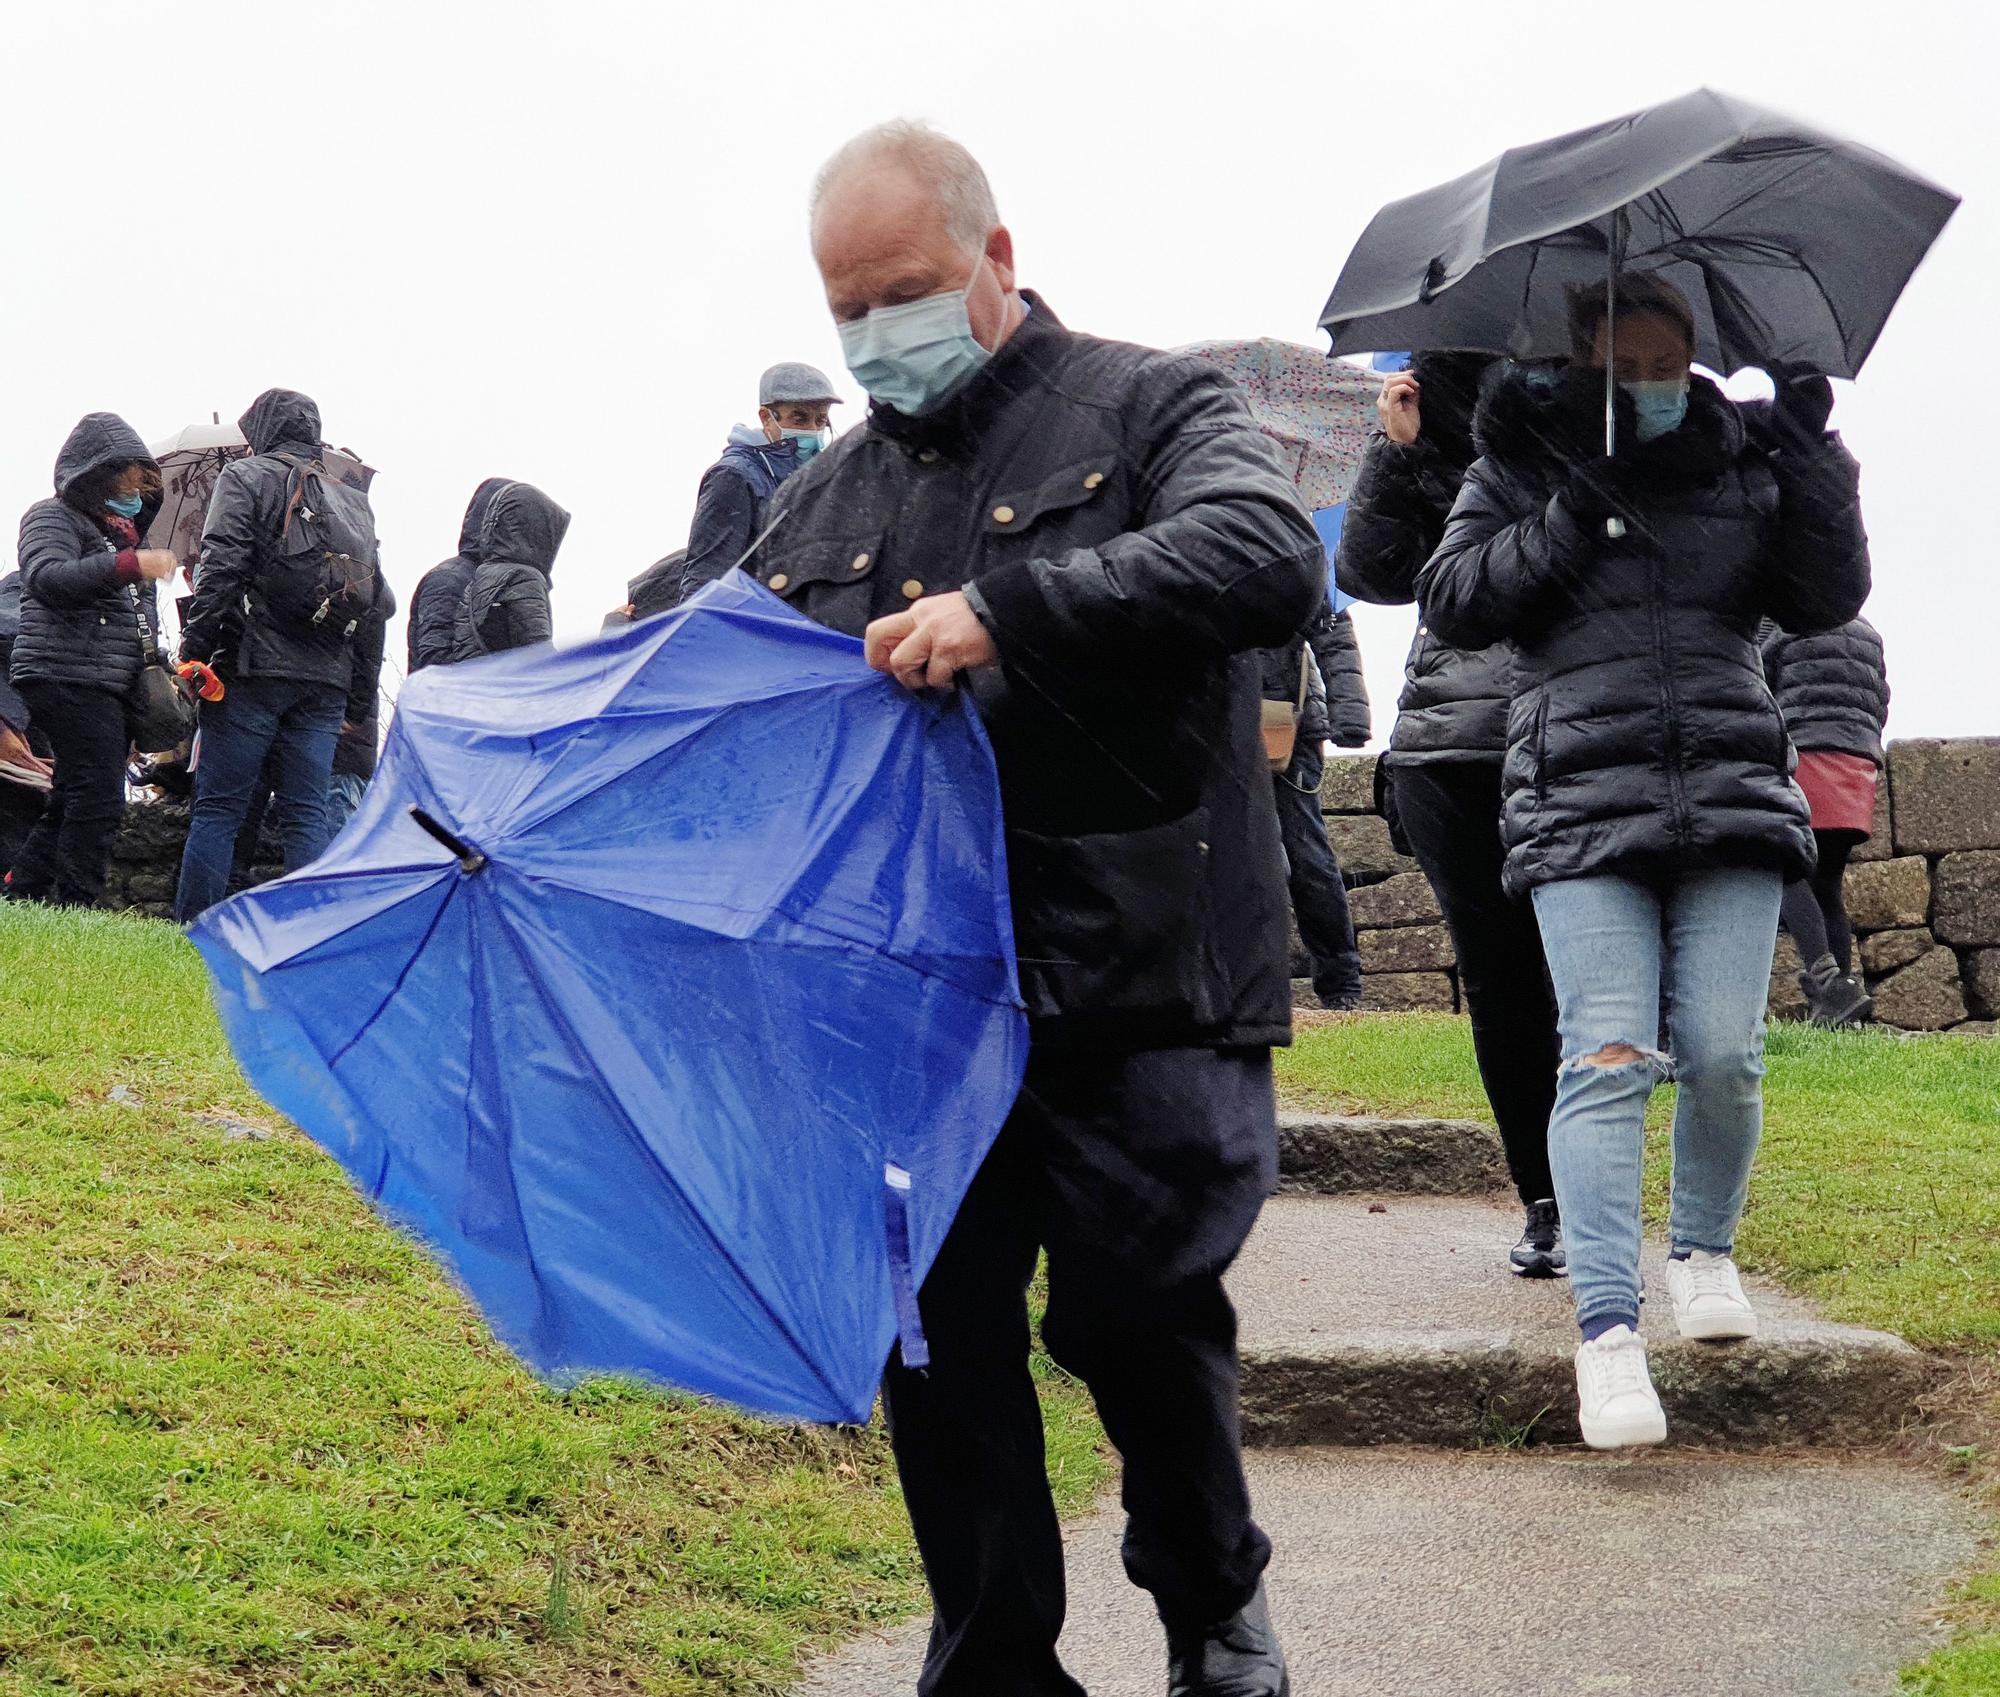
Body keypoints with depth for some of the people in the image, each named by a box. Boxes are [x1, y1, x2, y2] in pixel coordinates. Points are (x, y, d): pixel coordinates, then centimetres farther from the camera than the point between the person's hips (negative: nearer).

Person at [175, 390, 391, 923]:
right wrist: (360, 699, 20)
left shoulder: (246, 476, 4)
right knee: (307, 813, 5)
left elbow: (221, 567, -10)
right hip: (328, 679, 5)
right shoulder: (353, 502, 21)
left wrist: (193, 650, -8)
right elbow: (379, 602, 18)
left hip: (255, 669, -5)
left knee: (218, 808, -4)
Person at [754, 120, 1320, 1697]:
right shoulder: (827, 499, 18)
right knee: (940, 1338, 4)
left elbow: (1273, 558, -18)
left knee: (1136, 1313, -2)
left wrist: (1010, 610, -26)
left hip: (1136, 986, -4)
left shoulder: (1150, 408, 2)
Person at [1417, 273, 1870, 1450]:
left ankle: (1705, 1251, 23)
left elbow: (1827, 598, 9)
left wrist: (1813, 450, -1)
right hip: (1583, 801, -2)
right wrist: (1569, 520, -7)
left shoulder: (1745, 469, 15)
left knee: (1725, 1053, -4)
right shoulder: (1523, 468, 11)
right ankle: (1609, 1332, -17)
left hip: (1731, 790, 2)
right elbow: (1451, 603, 3)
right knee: (1608, 1055, -13)